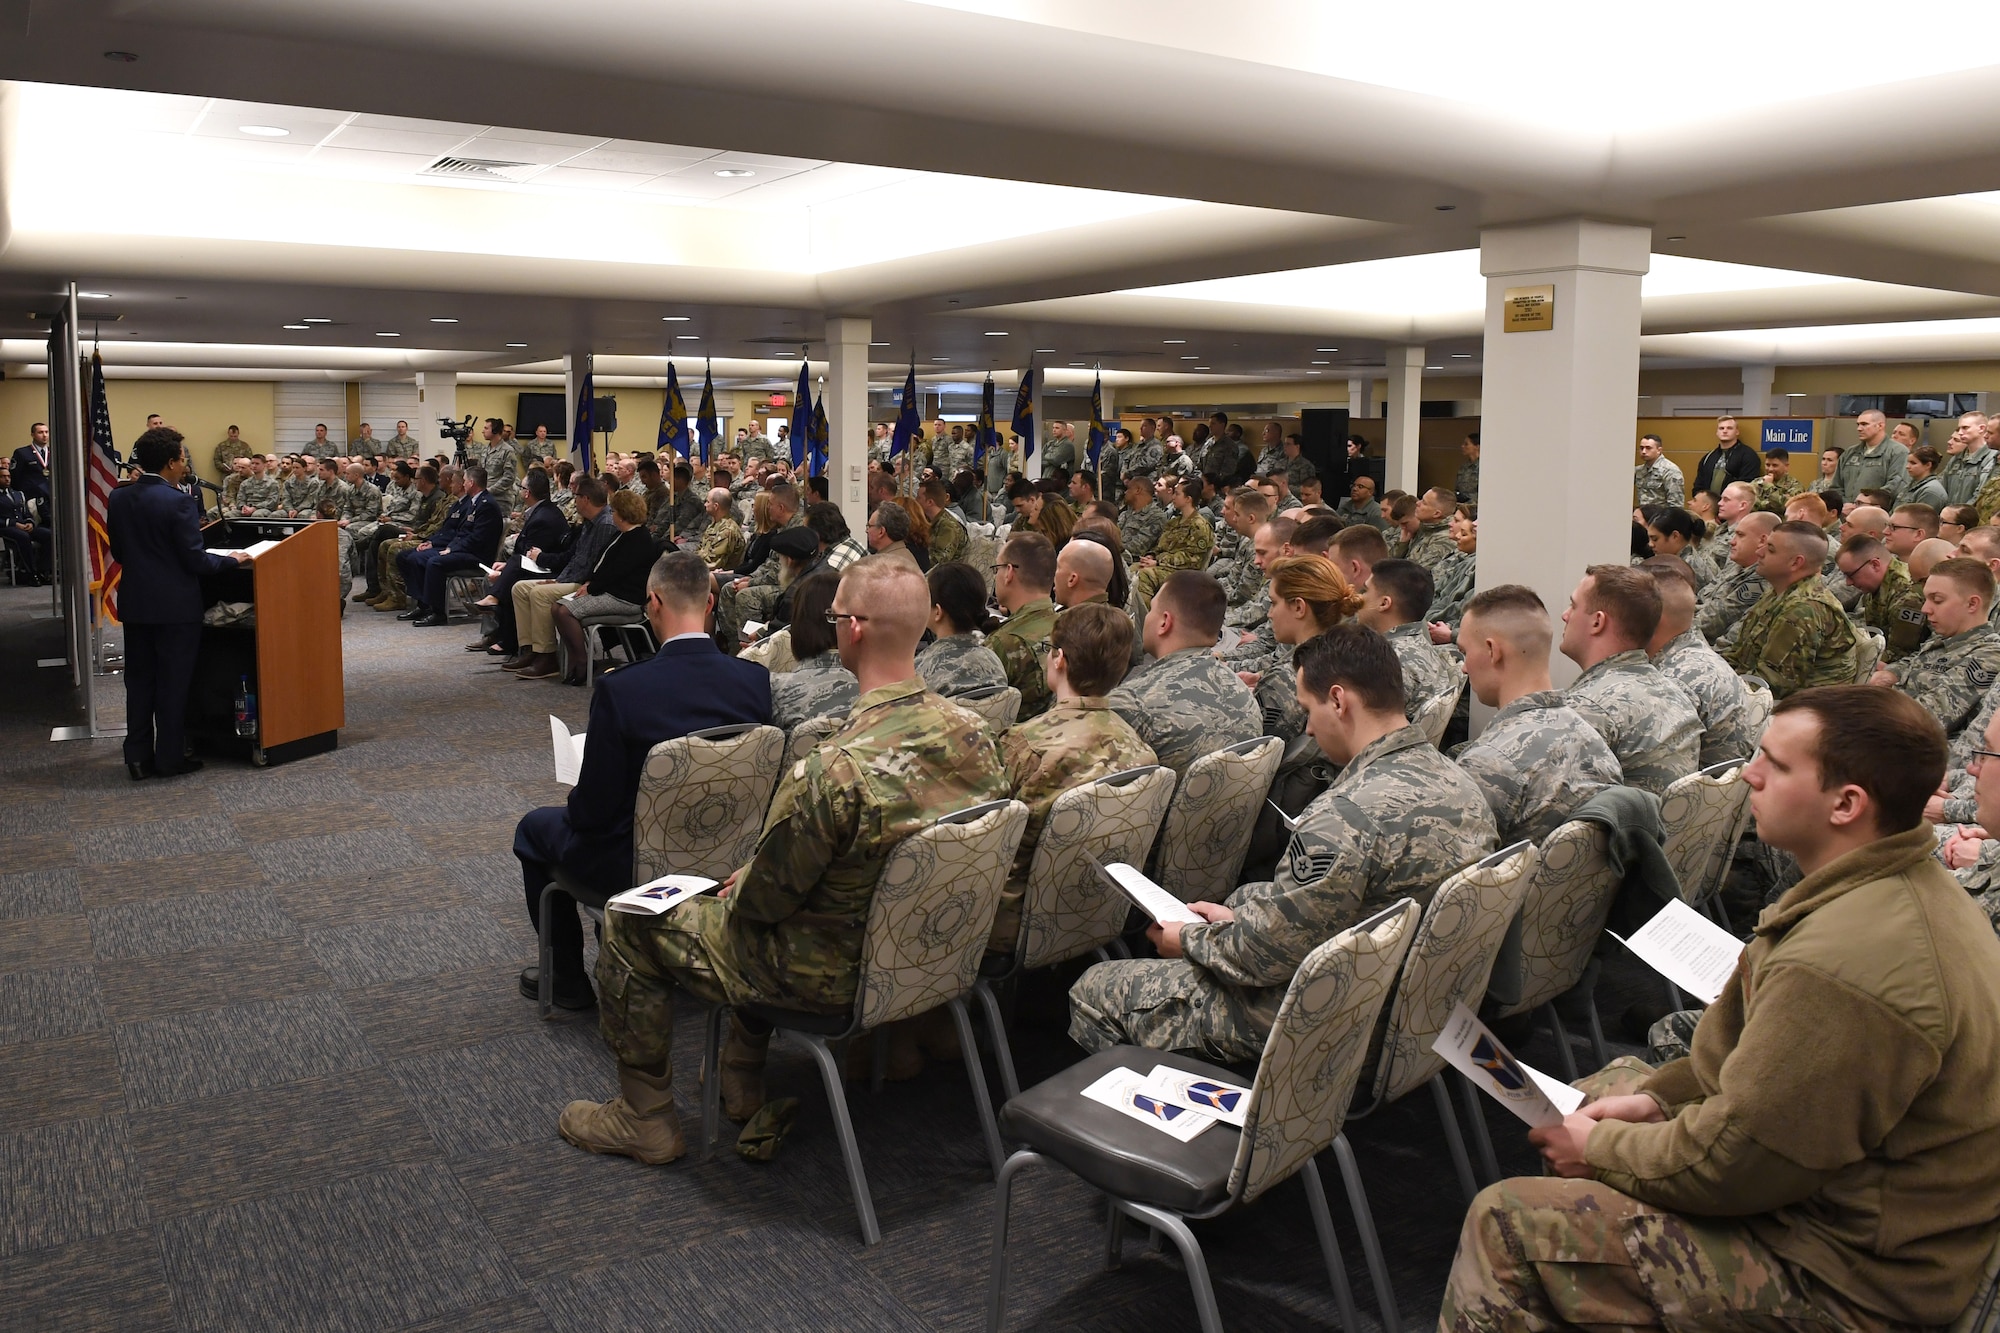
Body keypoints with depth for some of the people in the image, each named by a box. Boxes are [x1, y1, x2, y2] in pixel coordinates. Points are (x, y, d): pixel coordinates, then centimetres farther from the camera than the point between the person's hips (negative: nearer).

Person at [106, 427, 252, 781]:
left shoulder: (119, 499, 3)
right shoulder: (179, 502, -16)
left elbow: (118, 552, 11)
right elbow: (195, 560, -16)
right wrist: (232, 560, -1)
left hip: (134, 603, 6)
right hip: (175, 606, -6)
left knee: (139, 680, 12)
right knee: (173, 682, 4)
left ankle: (138, 757, 16)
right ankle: (169, 758, 10)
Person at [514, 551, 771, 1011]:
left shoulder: (620, 689, -26)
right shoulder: (756, 679, -13)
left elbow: (593, 809, -19)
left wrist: (578, 802, 6)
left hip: (637, 865, -5)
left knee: (535, 828, 24)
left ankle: (569, 978, 30)